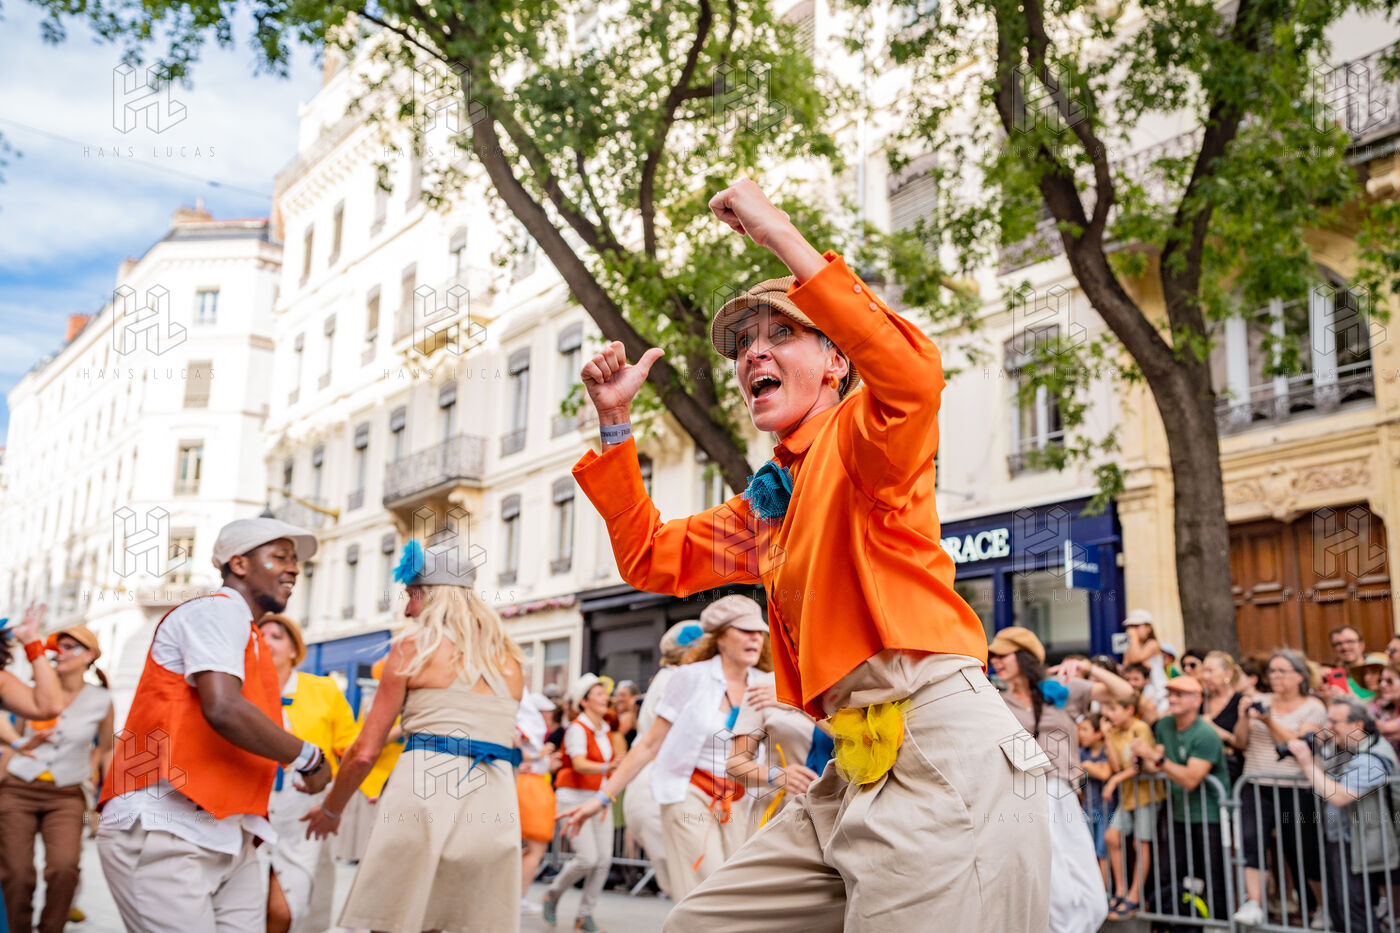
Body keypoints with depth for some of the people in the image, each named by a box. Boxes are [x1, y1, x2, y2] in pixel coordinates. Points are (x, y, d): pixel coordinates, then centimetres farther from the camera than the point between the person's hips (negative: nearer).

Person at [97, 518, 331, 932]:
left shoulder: (250, 640, 22)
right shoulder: (219, 609, -7)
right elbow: (223, 709, -23)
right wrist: (309, 759, -12)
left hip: (229, 843, 9)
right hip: (165, 835, -9)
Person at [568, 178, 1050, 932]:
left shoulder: (857, 437, -2)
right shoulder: (766, 502, 21)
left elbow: (913, 376, -25)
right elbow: (651, 558, 28)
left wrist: (783, 238, -20)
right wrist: (615, 426, 21)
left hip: (940, 744, -9)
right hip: (853, 769, 9)